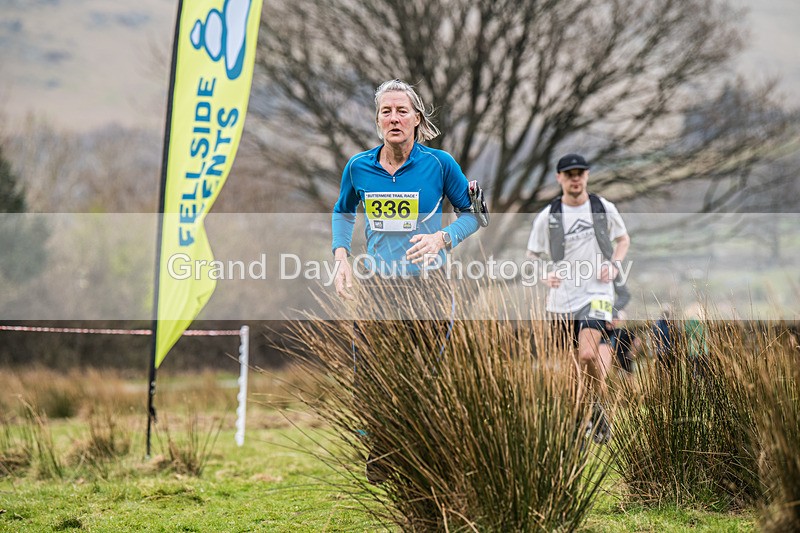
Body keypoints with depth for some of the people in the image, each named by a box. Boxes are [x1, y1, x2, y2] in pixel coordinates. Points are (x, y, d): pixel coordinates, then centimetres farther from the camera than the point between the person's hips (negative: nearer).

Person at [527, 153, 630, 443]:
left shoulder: (604, 208, 2)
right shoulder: (547, 217, 0)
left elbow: (623, 239, 18)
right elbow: (532, 257, 9)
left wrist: (615, 265, 0)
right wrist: (545, 275, -12)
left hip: (597, 293, -2)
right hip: (563, 297, 2)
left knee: (587, 355, -21)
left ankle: (598, 408, -1)